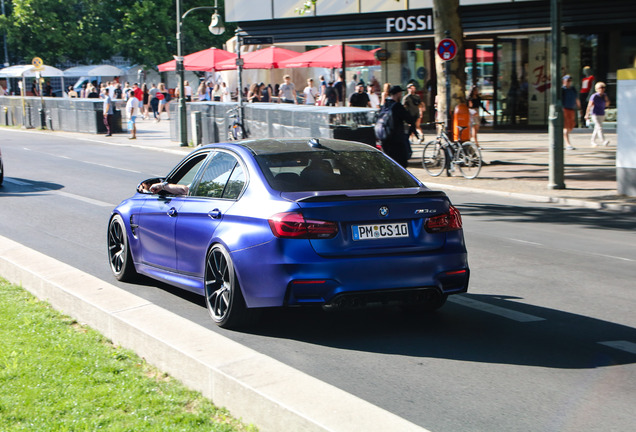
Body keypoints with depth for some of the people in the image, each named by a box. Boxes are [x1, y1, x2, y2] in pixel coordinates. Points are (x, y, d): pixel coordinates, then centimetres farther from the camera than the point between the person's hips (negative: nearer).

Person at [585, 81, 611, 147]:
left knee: (597, 128, 15)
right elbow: (589, 106, -10)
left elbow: (607, 105, 11)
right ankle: (604, 141, -29)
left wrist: (607, 100, -9)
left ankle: (593, 141, 28)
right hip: (595, 114, -7)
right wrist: (587, 115, -10)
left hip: (602, 114, 7)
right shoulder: (594, 96, -12)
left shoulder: (604, 96, 6)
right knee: (599, 128, -18)